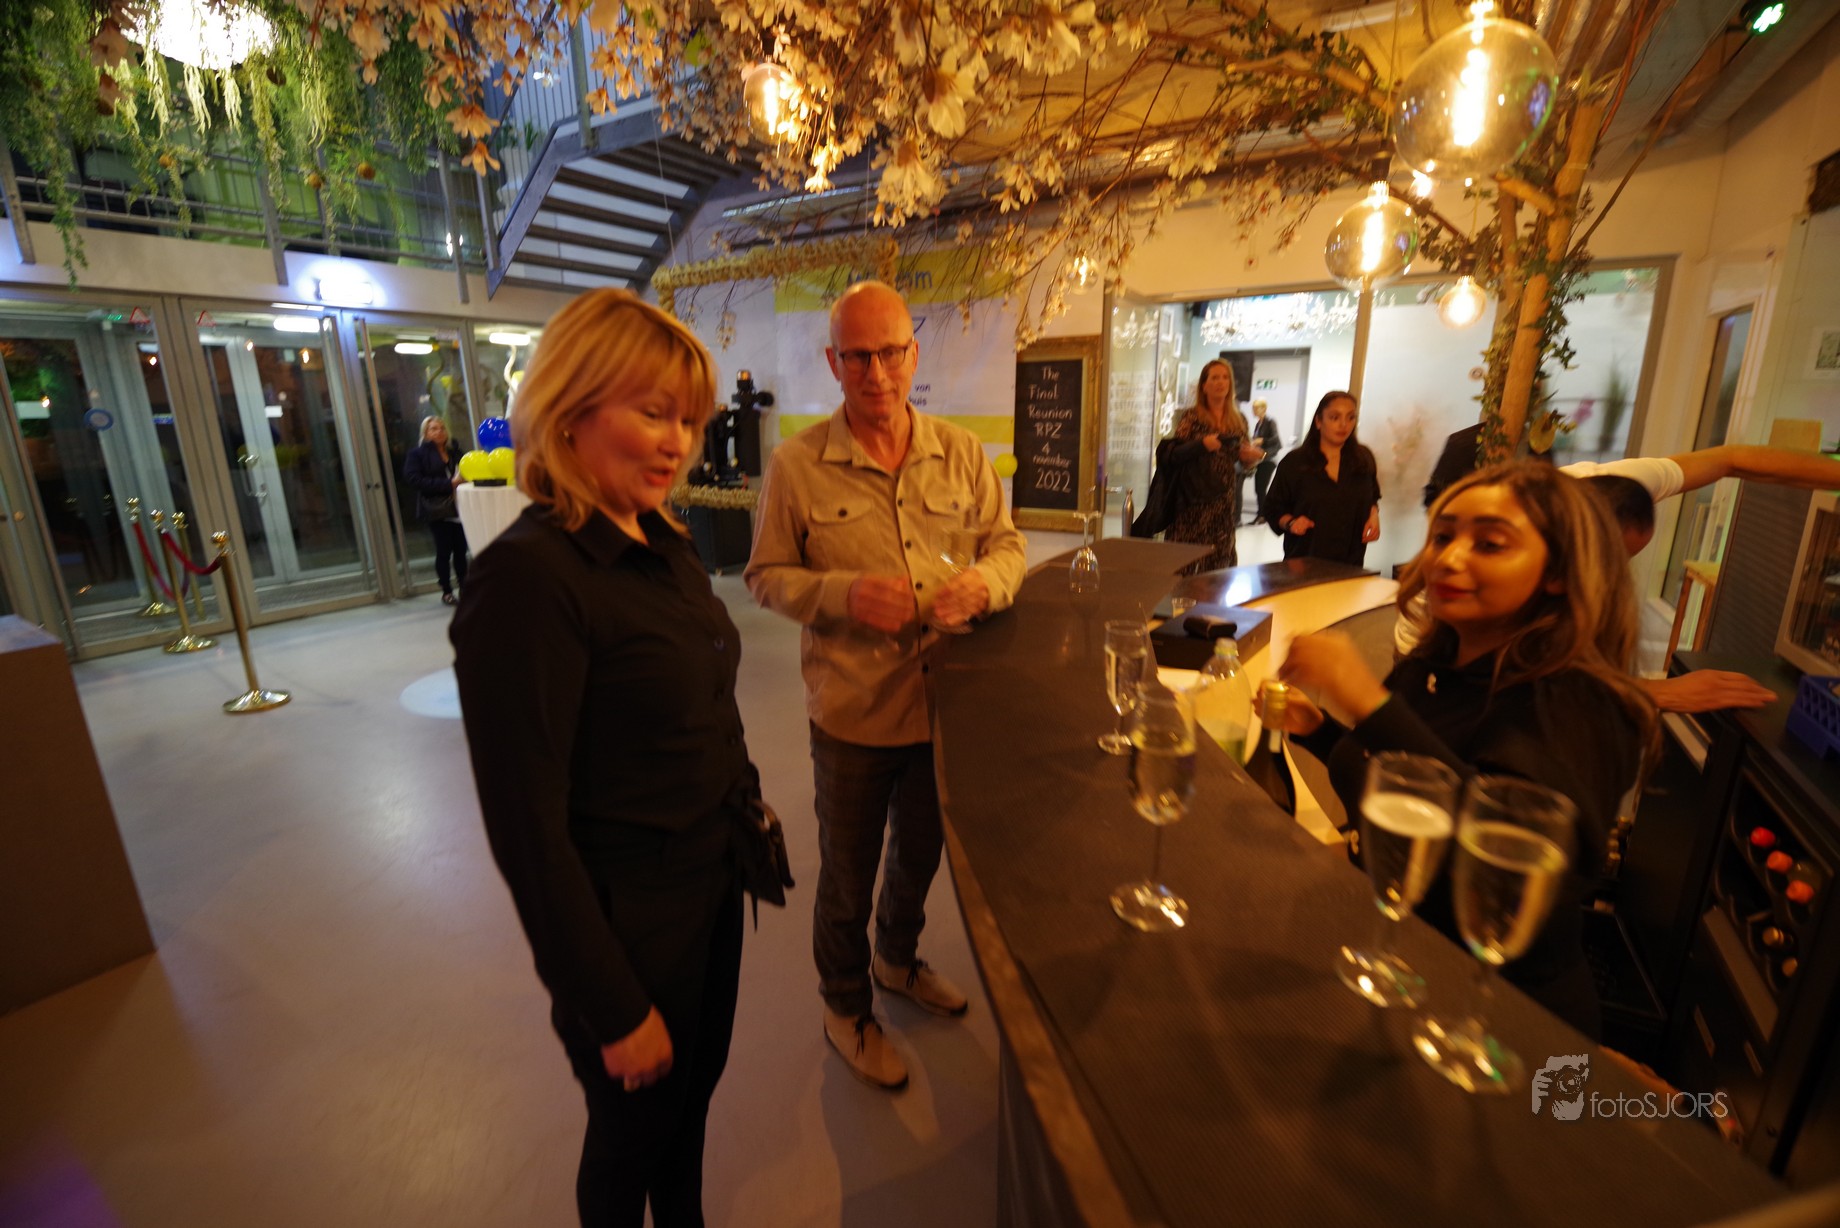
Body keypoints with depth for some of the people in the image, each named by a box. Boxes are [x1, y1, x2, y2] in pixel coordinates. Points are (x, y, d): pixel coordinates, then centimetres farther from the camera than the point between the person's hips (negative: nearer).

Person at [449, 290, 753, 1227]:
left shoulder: (661, 542, 0)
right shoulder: (529, 575, -24)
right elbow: (527, 827, -22)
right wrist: (615, 1012, -14)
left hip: (712, 887, 7)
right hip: (626, 925, -7)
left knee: (694, 1095, 29)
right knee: (634, 1133, 21)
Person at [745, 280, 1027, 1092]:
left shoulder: (960, 453, -1)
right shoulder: (796, 465, -10)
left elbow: (1006, 543, 5)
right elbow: (766, 575, -6)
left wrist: (984, 584, -18)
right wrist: (844, 594, -24)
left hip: (945, 698, 4)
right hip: (853, 711, -3)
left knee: (920, 852, 26)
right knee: (849, 873, 16)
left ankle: (898, 961, 56)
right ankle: (846, 1008, 44)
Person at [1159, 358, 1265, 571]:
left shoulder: (1238, 421, 12)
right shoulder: (1191, 417, -1)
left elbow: (1243, 458, 20)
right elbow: (1171, 455, -8)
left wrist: (1256, 456, -2)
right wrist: (1202, 445, -22)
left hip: (1225, 504, 4)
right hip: (1194, 502, -4)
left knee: (1219, 565, 6)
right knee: (1182, 566, -6)